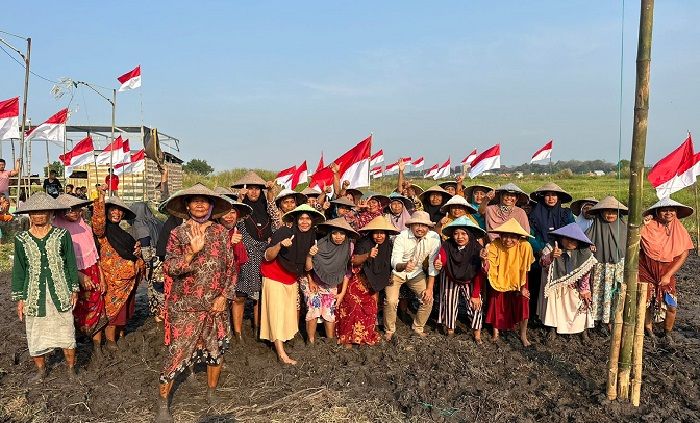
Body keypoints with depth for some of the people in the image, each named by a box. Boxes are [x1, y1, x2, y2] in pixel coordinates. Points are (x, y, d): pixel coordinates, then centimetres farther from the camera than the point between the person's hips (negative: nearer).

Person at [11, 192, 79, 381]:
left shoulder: (62, 235, -1)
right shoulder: (21, 239, 3)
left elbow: (71, 264, 4)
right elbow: (19, 270, 7)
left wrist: (74, 289, 4)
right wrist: (19, 298, 5)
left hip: (60, 293, -1)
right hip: (34, 296, 1)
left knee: (66, 331, 3)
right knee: (35, 335, 8)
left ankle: (71, 367, 21)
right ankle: (41, 369, 29)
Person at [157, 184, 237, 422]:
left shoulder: (221, 232, 3)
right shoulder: (178, 234, -2)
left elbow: (231, 266, 4)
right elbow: (169, 268, -10)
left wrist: (224, 296, -4)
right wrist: (193, 251, -25)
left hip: (216, 304, 3)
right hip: (186, 306, -3)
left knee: (216, 349, 12)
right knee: (177, 353, -1)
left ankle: (212, 394, 33)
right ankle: (163, 402, 15)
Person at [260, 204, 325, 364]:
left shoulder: (312, 239, -4)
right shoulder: (284, 232, -20)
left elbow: (307, 267, 2)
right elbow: (268, 257, -21)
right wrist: (280, 245, -38)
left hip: (292, 280, 6)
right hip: (275, 278, -5)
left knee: (289, 312, 8)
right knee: (277, 312, -9)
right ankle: (281, 353, -9)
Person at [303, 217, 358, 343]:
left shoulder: (348, 248, -15)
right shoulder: (320, 245, -23)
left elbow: (347, 272, -5)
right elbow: (308, 268, -18)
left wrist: (342, 293, -6)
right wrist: (309, 256, -36)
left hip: (331, 285, 2)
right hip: (313, 282, -2)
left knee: (329, 312, -7)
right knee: (313, 309, -15)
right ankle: (311, 342, -2)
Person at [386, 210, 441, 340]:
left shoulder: (434, 238, -18)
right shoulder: (402, 237, -25)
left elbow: (433, 264, -12)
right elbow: (394, 262, -32)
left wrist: (430, 288, -13)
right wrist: (404, 266, -55)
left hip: (417, 273, 3)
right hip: (397, 272, -3)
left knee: (428, 299, -9)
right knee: (391, 301, -18)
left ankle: (418, 328, 17)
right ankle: (389, 330, 8)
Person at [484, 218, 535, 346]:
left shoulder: (525, 246, -26)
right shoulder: (494, 245, -25)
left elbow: (525, 270, -13)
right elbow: (489, 269, -28)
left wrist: (522, 288, -7)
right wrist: (485, 259, -48)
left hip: (518, 283, 0)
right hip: (499, 282, 1)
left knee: (523, 306, -3)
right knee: (497, 306, 11)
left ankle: (523, 336, 21)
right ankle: (496, 331, 36)